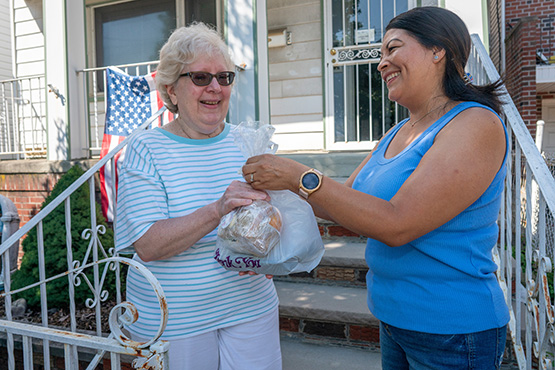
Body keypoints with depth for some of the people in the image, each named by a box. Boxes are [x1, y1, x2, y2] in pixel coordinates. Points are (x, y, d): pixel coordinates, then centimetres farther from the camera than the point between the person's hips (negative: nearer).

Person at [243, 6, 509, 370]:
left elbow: (396, 224, -27)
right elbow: (349, 198, 9)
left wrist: (299, 177, -25)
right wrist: (278, 182, -2)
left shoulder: (477, 125, -19)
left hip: (452, 332, -7)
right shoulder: (398, 133, 7)